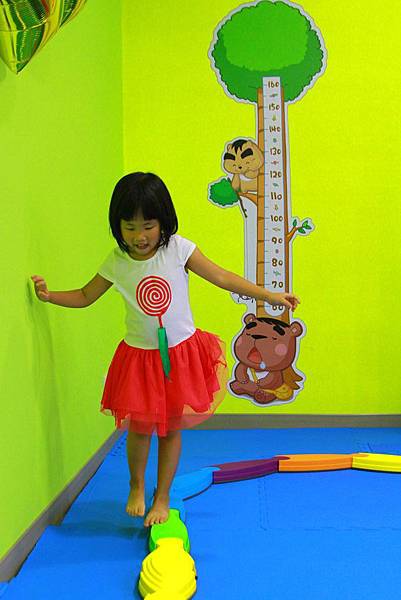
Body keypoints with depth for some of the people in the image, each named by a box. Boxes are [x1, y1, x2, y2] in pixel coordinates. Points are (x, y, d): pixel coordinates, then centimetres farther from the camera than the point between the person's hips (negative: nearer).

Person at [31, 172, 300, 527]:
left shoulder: (178, 249, -11)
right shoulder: (117, 262, -7)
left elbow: (222, 277, -7)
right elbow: (85, 296, 6)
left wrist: (270, 296, -9)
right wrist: (50, 296, -10)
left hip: (182, 353, -1)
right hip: (140, 357, 1)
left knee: (171, 428, 8)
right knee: (139, 427, 8)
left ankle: (162, 497, 26)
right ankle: (137, 487, 37)